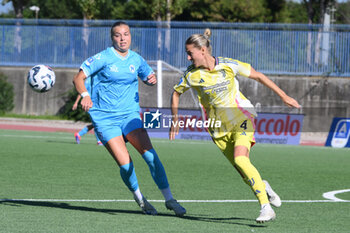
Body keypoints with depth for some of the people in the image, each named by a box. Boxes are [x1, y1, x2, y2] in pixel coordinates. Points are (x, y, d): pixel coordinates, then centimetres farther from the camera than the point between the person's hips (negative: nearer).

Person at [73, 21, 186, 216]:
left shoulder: (136, 60, 9)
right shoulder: (103, 58, -5)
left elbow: (148, 76, 27)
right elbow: (79, 78, -7)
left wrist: (152, 79, 2)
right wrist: (85, 95, -26)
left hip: (130, 115, 3)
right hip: (105, 118, -3)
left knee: (150, 155, -16)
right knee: (125, 164, -14)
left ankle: (169, 200, -7)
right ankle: (139, 198, 13)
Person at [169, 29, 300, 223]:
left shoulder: (228, 65, -11)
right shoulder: (191, 75, -5)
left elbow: (258, 76, -1)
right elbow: (176, 92, 13)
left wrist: (283, 96, 2)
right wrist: (175, 120, 8)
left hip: (241, 120, -3)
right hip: (219, 128, 3)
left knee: (240, 160, -26)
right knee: (245, 174, -4)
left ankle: (266, 208, -24)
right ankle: (263, 187, 31)